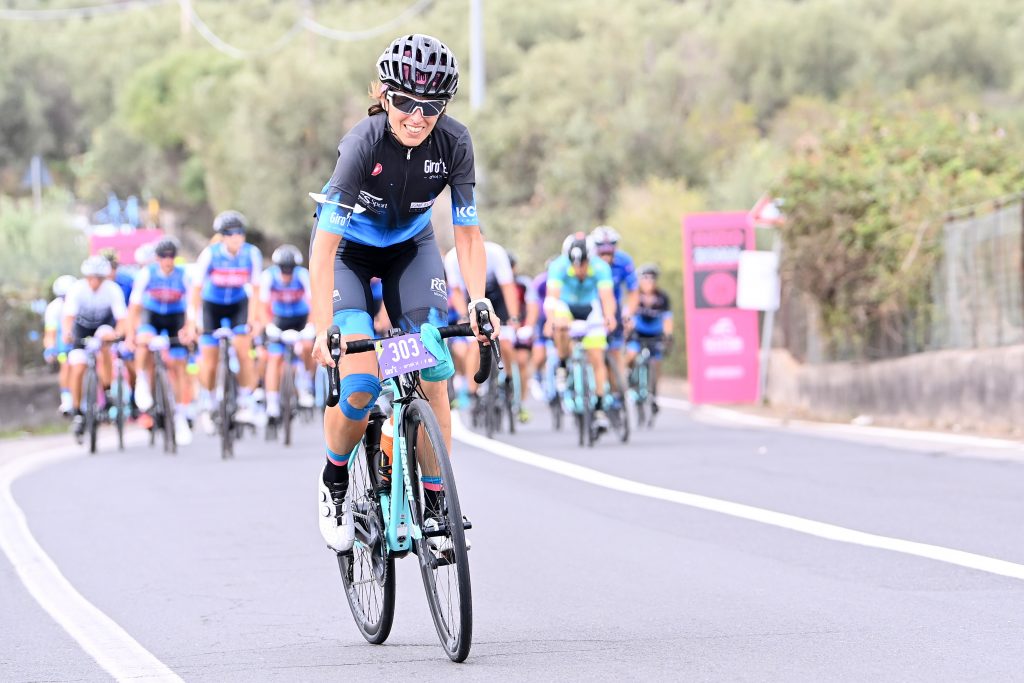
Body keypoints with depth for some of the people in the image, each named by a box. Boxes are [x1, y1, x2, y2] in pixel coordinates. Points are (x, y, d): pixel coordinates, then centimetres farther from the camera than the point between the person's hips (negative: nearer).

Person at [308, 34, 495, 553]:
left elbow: (467, 232, -16)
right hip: (348, 250, -3)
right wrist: (324, 328, -45)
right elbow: (325, 243, -36)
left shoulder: (453, 143, -23)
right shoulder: (365, 142, -33)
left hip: (410, 247, 3)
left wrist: (479, 301, -32)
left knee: (433, 374, -14)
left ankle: (434, 503, -4)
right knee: (360, 384, -18)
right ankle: (334, 481, 9)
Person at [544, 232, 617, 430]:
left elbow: (606, 295, -39)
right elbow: (552, 295, -41)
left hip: (590, 308, 1)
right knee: (561, 326, -36)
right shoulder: (559, 266, -31)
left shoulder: (600, 268, -29)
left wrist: (609, 317, -60)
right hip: (565, 305, -1)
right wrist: (552, 318, -60)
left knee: (597, 359, -7)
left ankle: (600, 408, 3)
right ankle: (562, 365, -11)